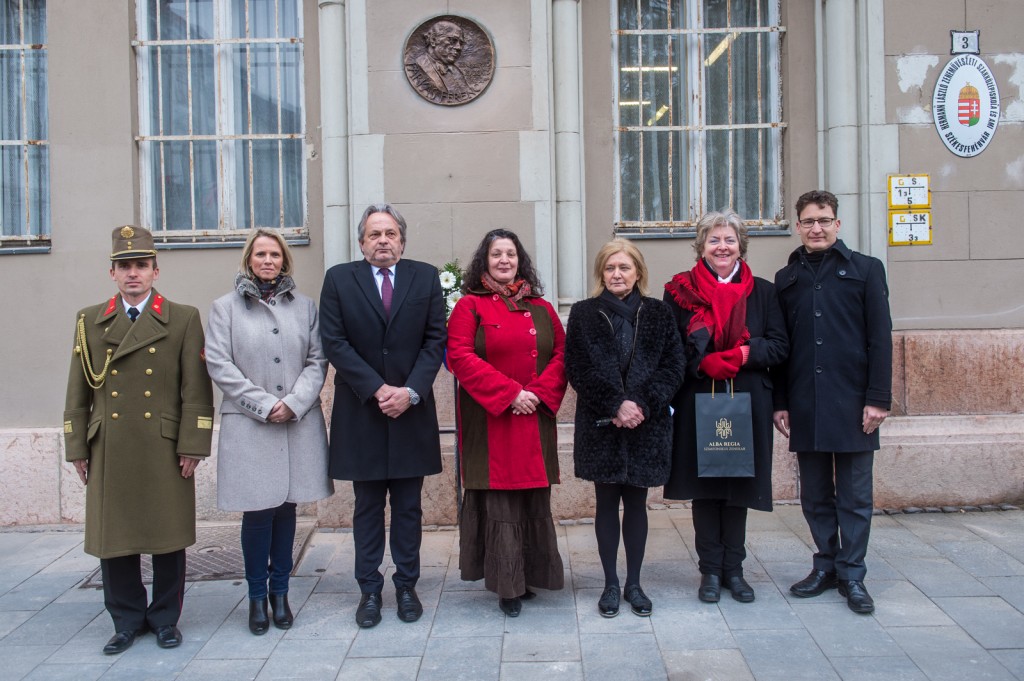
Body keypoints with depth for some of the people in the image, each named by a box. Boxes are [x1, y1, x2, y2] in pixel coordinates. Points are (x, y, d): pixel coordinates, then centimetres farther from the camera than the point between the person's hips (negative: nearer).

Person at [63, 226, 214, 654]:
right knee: (112, 539, 7)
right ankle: (128, 620, 24)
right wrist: (77, 449, 6)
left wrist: (192, 446, -9)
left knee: (168, 539, 6)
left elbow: (197, 389, -3)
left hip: (165, 450, -2)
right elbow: (78, 392, 11)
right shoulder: (89, 321, 11)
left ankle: (165, 619, 22)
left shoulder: (184, 320, 3)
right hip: (109, 453, 2)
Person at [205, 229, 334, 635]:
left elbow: (317, 361, 5)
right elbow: (219, 365, -4)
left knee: (287, 509, 8)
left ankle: (280, 592, 22)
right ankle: (257, 596, 15)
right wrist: (264, 405, -10)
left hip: (299, 425, 2)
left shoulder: (304, 307, 9)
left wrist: (294, 402, -9)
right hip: (248, 427, -2)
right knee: (258, 512, -2)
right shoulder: (225, 308, 4)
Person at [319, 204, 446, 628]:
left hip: (412, 411, 1)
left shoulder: (425, 277, 5)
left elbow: (436, 340, 0)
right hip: (361, 412, -1)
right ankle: (369, 590, 19)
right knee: (367, 508, 9)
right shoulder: (339, 279, 2)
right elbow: (335, 342, -6)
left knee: (408, 508, 10)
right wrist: (377, 390, -13)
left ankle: (406, 586, 22)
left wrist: (411, 391, -12)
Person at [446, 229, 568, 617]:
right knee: (499, 502, -2)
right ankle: (508, 585, 8)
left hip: (534, 421, 4)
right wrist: (509, 393, -15)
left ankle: (533, 574, 20)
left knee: (535, 500, 7)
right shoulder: (469, 306, 2)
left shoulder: (541, 309, 14)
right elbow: (460, 356, -9)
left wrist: (539, 392, -8)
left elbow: (561, 353, 10)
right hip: (490, 420, -4)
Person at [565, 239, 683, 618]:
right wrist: (615, 406, -13)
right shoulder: (583, 314, 3)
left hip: (646, 424, 1)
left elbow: (673, 366, 0)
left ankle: (634, 582, 21)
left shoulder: (658, 313, 6)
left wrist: (642, 403, -13)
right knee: (607, 504, 7)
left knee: (636, 503, 9)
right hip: (600, 425, -1)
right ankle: (611, 584, 18)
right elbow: (577, 370, -4)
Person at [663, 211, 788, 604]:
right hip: (698, 406, -1)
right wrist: (703, 362, -15)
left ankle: (733, 569, 21)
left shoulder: (761, 292, 8)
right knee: (704, 488, 4)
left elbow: (779, 346, 2)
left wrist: (748, 353, -14)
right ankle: (710, 571, 16)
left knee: (739, 486, 8)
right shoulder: (680, 291, 3)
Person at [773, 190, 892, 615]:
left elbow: (880, 338, -1)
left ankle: (852, 574, 15)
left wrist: (878, 398, -8)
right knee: (815, 495, 10)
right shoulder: (787, 278, 11)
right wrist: (780, 402, 5)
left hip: (852, 403, -2)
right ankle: (826, 565, 24)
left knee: (854, 495, 5)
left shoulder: (866, 269, 4)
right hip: (805, 407, 3)